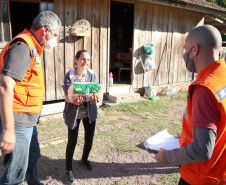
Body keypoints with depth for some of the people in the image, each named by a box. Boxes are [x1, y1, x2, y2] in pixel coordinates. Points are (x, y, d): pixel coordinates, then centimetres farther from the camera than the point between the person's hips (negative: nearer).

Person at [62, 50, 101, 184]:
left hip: (89, 112, 3)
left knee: (89, 139, 13)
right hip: (74, 112, -3)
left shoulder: (92, 74, -7)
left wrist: (95, 98, -33)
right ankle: (69, 170, 20)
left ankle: (85, 159, 43)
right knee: (72, 141, 1)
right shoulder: (70, 75, -14)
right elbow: (67, 96, -16)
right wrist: (75, 101, -38)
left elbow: (96, 92, -9)